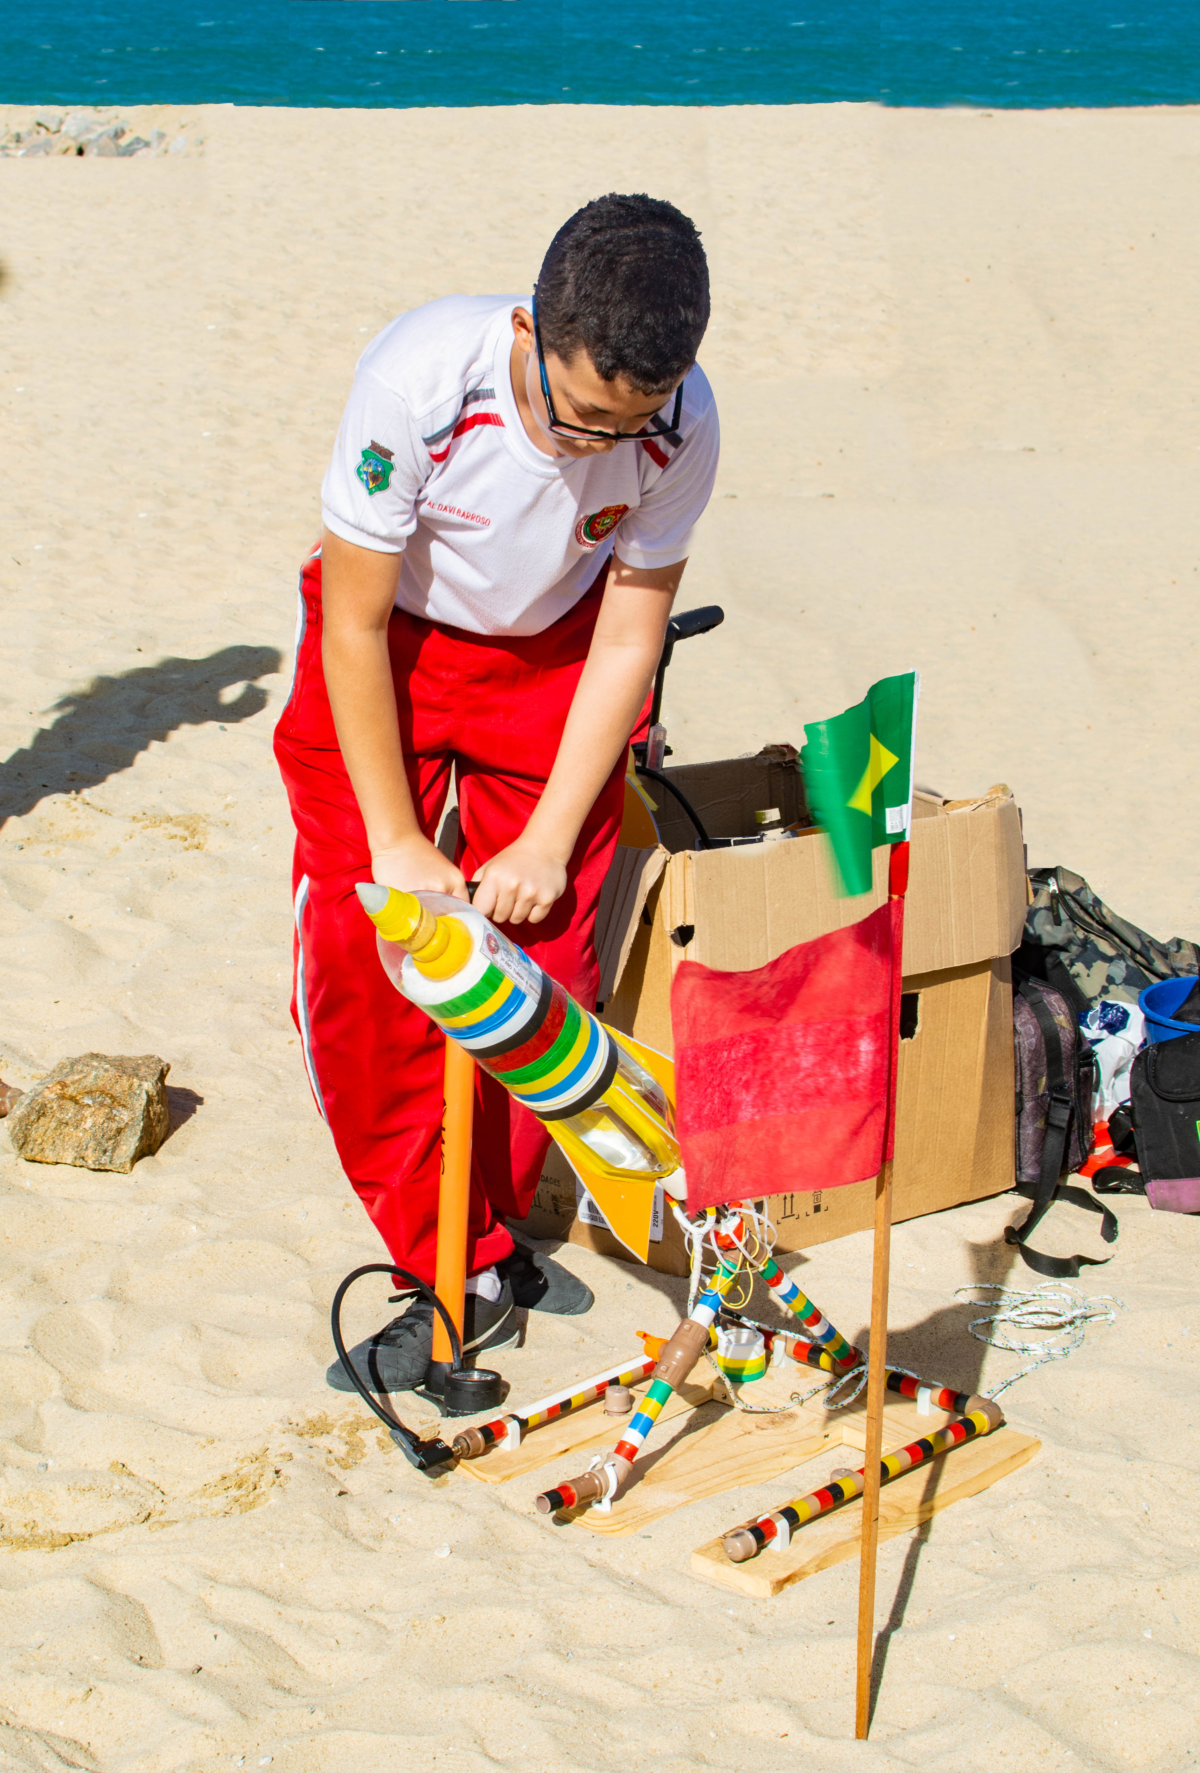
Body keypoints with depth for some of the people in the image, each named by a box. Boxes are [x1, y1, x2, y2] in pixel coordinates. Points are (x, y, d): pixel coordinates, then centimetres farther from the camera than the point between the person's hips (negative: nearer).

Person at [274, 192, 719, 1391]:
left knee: (540, 946, -5)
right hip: (386, 644, -1)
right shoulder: (419, 377, -33)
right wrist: (396, 844, -17)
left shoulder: (682, 424, -26)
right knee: (360, 944, -12)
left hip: (554, 657, 2)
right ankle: (469, 1271, -3)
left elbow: (628, 638, -12)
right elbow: (355, 624, -22)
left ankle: (485, 1229, 17)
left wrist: (549, 842, -13)